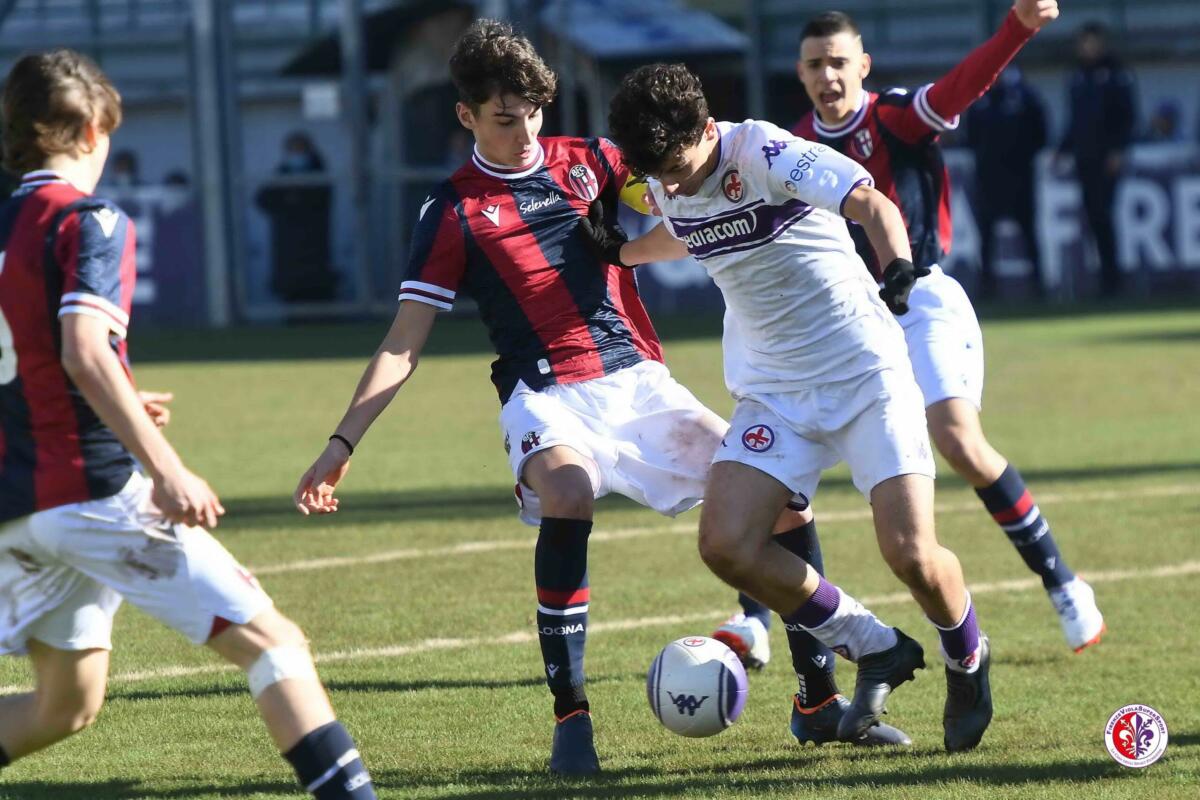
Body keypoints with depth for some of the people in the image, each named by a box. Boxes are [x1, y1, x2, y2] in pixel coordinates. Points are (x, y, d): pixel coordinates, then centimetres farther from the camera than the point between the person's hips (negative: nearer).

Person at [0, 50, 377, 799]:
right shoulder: (88, 222, -9)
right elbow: (84, 353, -23)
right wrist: (166, 470, -26)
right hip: (95, 490, -8)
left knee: (68, 704, 20)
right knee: (270, 640, -8)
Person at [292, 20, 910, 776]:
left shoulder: (590, 162, 10)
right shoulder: (454, 211, 2)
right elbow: (404, 345, 2)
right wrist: (343, 444, -5)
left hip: (636, 379, 4)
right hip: (546, 395, -4)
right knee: (565, 493, -35)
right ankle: (571, 714, -28)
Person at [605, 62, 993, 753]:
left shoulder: (764, 153, -20)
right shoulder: (668, 186, 0)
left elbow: (872, 205, -33)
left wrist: (898, 269, -50)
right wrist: (616, 254, 27)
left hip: (866, 373, -6)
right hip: (774, 391, 6)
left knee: (911, 552, -17)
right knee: (727, 544, -15)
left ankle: (967, 660, 19)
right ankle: (877, 653, 5)